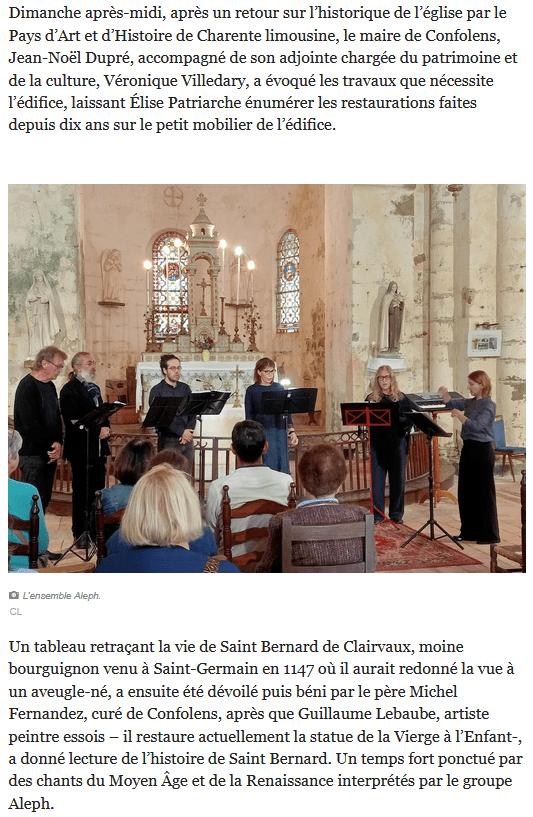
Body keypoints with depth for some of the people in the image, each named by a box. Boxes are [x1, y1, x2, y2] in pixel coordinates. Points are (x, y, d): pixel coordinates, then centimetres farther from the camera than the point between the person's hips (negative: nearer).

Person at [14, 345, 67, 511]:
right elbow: (30, 424, -19)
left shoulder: (50, 386, 14)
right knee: (37, 499, -7)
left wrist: (58, 442, -2)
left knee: (45, 498, 10)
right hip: (33, 452, -8)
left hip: (50, 453, 8)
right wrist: (51, 445, -12)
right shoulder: (27, 386, -12)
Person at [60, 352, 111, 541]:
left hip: (98, 448, 7)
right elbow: (73, 420, -17)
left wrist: (105, 428, 3)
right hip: (81, 449, -7)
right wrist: (97, 431, -18)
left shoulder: (94, 388, 17)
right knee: (82, 492, 0)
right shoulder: (69, 390, -8)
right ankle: (80, 535, 10)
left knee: (98, 490, 10)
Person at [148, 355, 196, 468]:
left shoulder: (185, 388, 13)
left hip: (187, 440, 5)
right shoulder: (156, 391, -2)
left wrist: (188, 432, -8)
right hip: (168, 441, -4)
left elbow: (192, 413, 10)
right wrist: (181, 432, -15)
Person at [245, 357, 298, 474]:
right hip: (262, 432, -3)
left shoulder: (278, 388, 11)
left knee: (282, 465, 2)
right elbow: (249, 416, 1)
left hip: (280, 431, 3)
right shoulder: (252, 390, 2)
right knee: (267, 465, -6)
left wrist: (291, 431, 6)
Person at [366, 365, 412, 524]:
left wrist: (395, 419, -16)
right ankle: (377, 513, 10)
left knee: (398, 478, 6)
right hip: (377, 444, 0)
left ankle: (396, 513, 18)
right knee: (377, 478, 0)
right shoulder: (371, 398, 8)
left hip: (397, 443, 0)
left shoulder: (401, 398, 6)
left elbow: (410, 420, 1)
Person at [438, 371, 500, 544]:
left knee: (484, 493, -3)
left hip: (482, 450, -9)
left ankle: (489, 535, 5)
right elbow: (452, 403, 16)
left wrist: (460, 415, -18)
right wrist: (444, 394, -3)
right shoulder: (470, 402, 12)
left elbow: (477, 426, -22)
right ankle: (470, 532, 22)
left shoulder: (488, 405, -12)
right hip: (468, 449, 9)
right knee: (465, 492, 12)